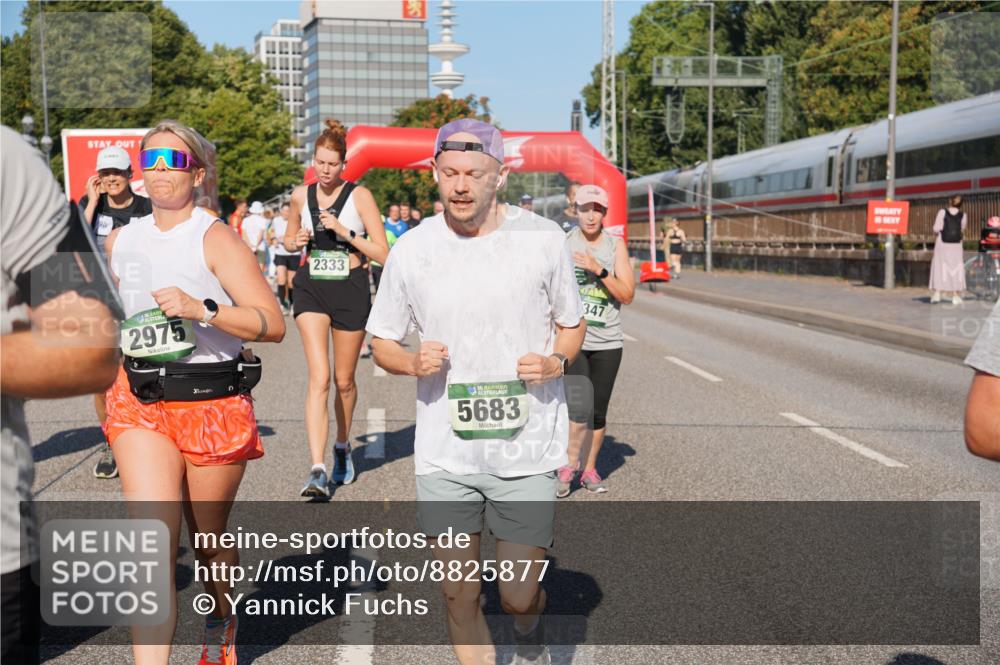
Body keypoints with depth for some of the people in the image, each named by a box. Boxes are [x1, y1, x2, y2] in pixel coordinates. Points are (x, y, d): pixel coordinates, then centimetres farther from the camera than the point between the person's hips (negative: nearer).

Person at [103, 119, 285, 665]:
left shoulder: (215, 239, -8)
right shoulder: (120, 240, 9)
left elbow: (273, 325, -16)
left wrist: (201, 309, -27)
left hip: (213, 402, -3)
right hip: (140, 402, 3)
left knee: (209, 537, 14)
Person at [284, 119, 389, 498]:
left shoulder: (359, 196, -5)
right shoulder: (301, 196, 6)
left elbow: (382, 253, -8)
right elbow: (289, 240, 22)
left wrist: (344, 231, -18)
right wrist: (297, 241, -1)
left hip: (351, 289, -1)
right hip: (312, 288, 1)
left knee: (344, 381, 11)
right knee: (319, 378, -14)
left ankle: (342, 448, 37)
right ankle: (317, 470, -18)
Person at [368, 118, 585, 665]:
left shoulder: (543, 239, -3)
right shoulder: (411, 250, 0)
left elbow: (572, 324, 10)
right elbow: (381, 342, 10)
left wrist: (555, 362, -12)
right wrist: (413, 363, -12)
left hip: (527, 450, -1)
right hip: (444, 454, 1)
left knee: (518, 598, 4)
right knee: (459, 597, 7)